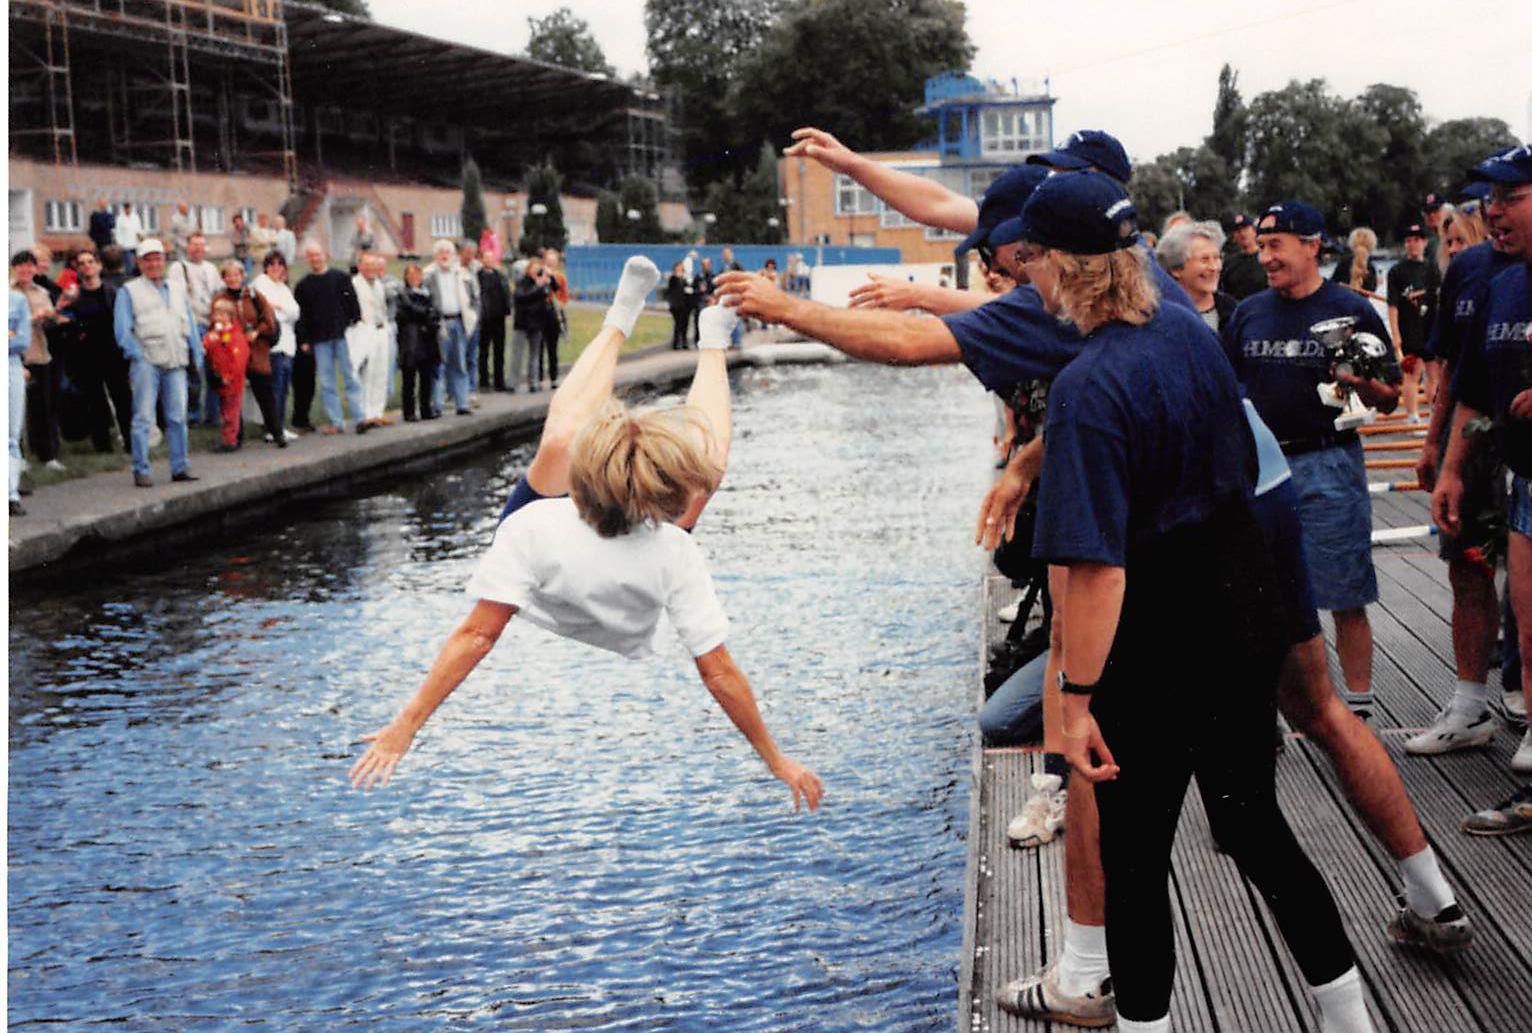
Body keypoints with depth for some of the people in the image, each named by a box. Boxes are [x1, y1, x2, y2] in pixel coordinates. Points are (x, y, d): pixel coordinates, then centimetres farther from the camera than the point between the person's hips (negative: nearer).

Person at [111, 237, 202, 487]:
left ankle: (180, 467, 10)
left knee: (178, 417, 3)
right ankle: (141, 470, -1)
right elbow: (122, 329, -2)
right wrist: (138, 355, -11)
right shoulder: (129, 291, 6)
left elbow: (191, 326, 21)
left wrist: (197, 355, 11)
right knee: (143, 417, -5)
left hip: (176, 363, 4)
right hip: (147, 362, -4)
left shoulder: (177, 291, 20)